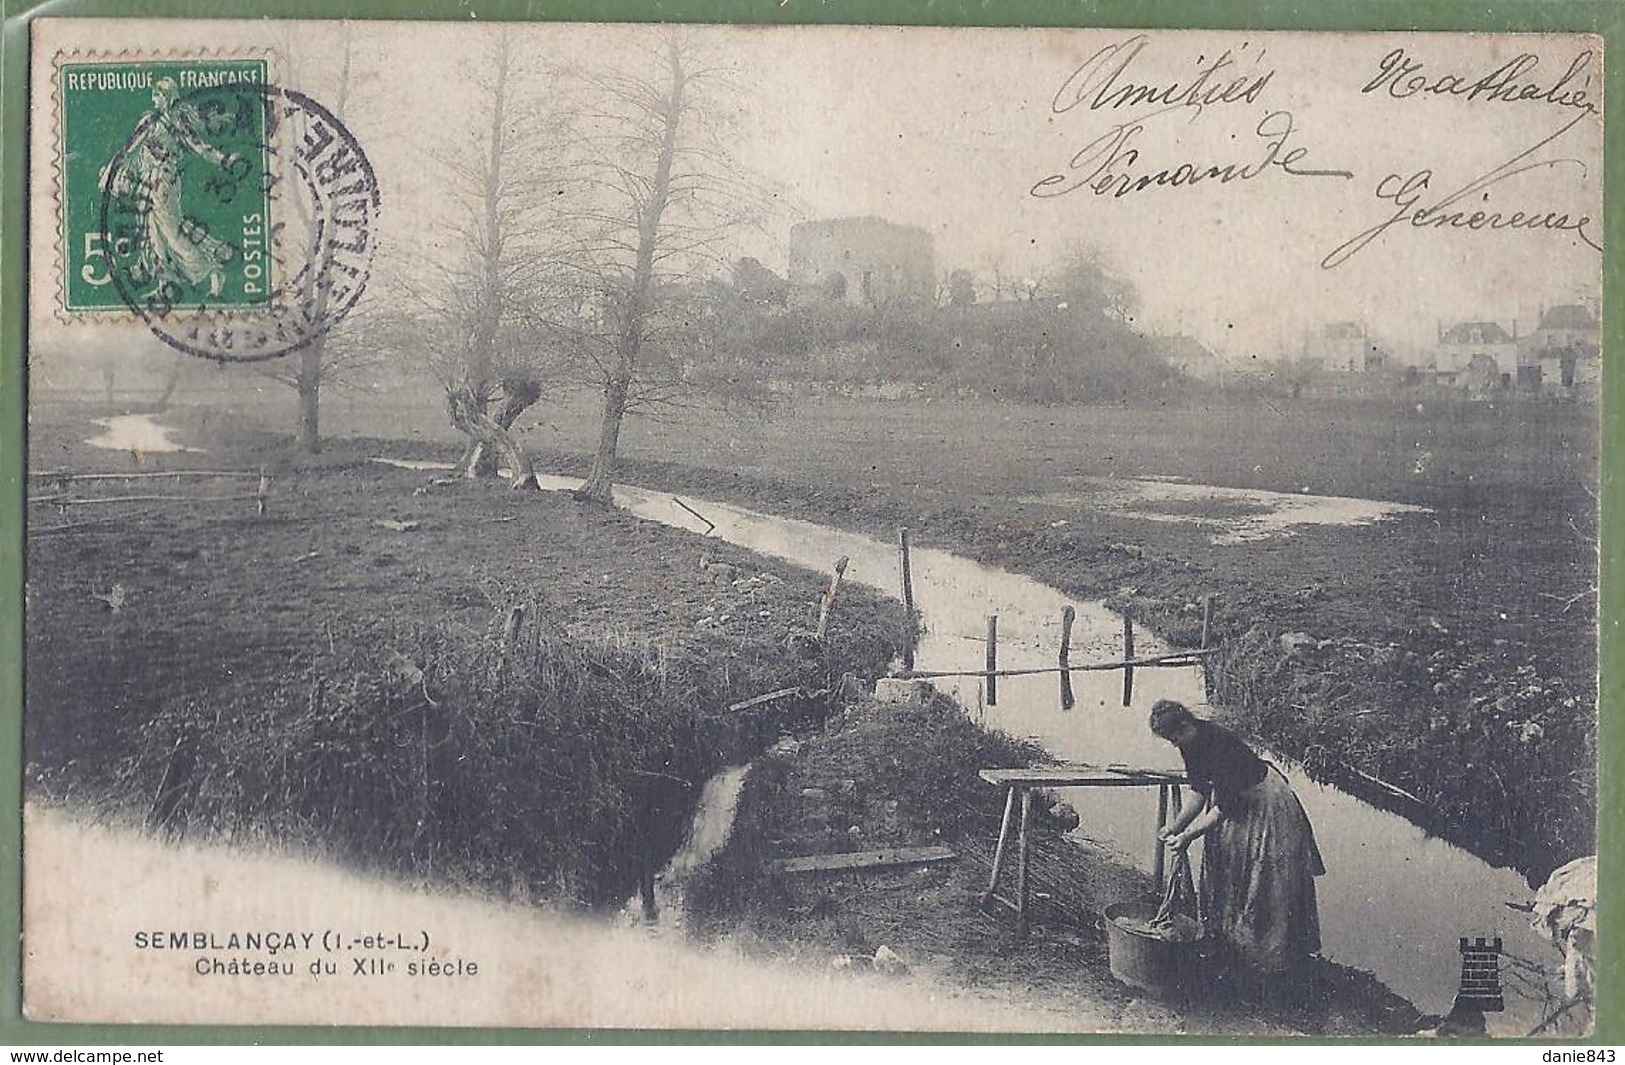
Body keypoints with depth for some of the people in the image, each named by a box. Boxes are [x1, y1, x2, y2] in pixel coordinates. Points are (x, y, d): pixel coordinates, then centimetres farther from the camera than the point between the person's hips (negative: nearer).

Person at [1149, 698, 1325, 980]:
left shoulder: (1220, 744, -34)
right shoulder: (1191, 743, -9)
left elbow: (1224, 806, -30)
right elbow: (1200, 791, 3)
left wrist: (1188, 835, -27)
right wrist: (1175, 826, -3)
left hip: (1264, 803, -9)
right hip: (1232, 799, 9)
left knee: (1263, 881, -4)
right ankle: (1225, 937, 20)